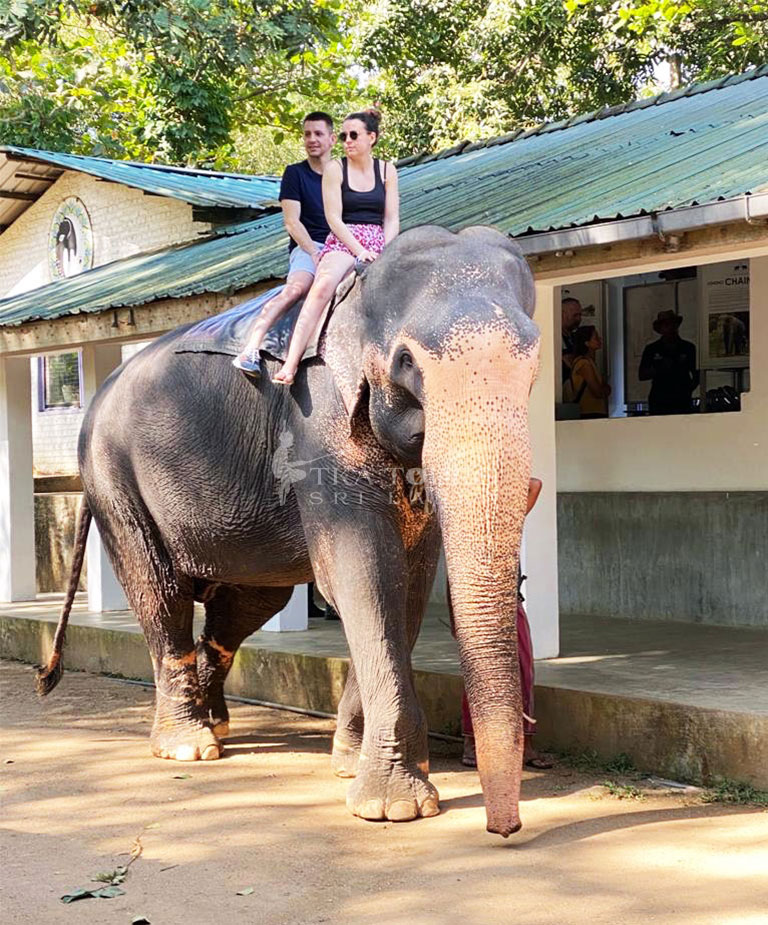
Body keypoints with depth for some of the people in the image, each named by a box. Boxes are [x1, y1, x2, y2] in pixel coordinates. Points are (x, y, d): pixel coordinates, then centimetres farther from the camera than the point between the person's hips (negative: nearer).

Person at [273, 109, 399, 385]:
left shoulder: (387, 171, 15)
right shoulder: (335, 169, 7)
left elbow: (392, 219, 10)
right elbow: (334, 218, -2)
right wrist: (359, 250, -14)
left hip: (378, 245, 4)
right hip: (342, 242, -3)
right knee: (323, 286, -34)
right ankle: (291, 362, -41)